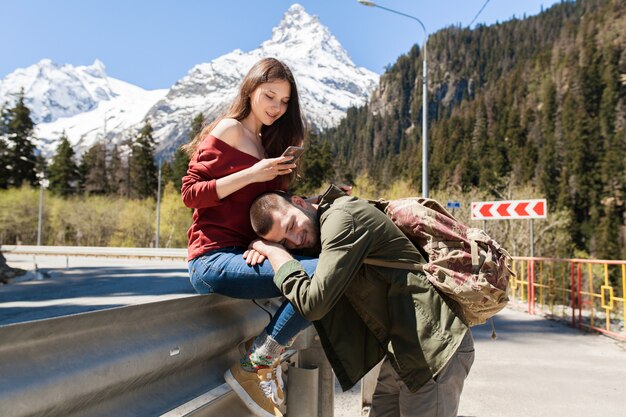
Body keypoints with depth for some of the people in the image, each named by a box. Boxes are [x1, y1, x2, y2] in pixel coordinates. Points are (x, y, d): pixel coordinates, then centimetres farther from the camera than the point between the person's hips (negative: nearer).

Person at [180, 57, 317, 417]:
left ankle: (273, 351, 4)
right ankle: (252, 367, -10)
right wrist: (252, 174, -16)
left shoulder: (266, 143, 21)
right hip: (214, 259, -8)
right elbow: (190, 193, -8)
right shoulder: (229, 130, -2)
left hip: (246, 252, 9)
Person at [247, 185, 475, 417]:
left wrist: (273, 252, -14)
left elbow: (313, 303, -27)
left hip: (435, 348, -9)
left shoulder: (341, 217, -19)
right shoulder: (324, 228, 8)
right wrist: (269, 248, 0)